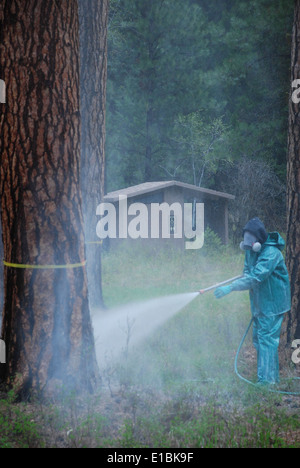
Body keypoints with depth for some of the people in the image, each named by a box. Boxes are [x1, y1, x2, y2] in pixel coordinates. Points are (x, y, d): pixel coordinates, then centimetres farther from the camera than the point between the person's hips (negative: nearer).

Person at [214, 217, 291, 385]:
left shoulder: (271, 253, -24)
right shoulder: (250, 249, 5)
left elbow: (256, 277, -33)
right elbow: (248, 271, 20)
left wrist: (230, 288, -35)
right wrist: (247, 275, -5)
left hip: (273, 302, -9)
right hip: (259, 302, 9)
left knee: (267, 338, -13)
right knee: (258, 338, 13)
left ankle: (267, 379, -12)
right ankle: (274, 377, 22)